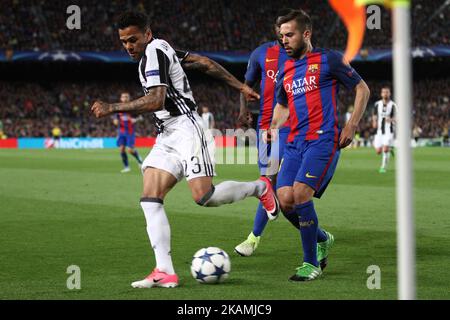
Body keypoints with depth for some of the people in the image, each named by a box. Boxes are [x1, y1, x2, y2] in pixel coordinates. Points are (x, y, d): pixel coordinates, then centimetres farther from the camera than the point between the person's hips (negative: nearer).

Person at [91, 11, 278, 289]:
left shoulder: (154, 51, -13)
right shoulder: (159, 49, 17)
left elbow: (156, 101, -25)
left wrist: (113, 108, -23)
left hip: (186, 129, -10)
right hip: (167, 138, 10)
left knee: (204, 197, -17)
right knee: (150, 200, -6)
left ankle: (260, 188, 12)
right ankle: (165, 273, -14)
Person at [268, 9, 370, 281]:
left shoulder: (328, 60, 0)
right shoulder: (286, 70, 18)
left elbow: (362, 89, 4)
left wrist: (351, 127, -4)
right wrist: (273, 128, 11)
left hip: (323, 140, -6)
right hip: (295, 143, 6)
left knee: (300, 194, -21)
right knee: (285, 199, -8)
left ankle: (312, 263, -6)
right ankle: (322, 239, 20)